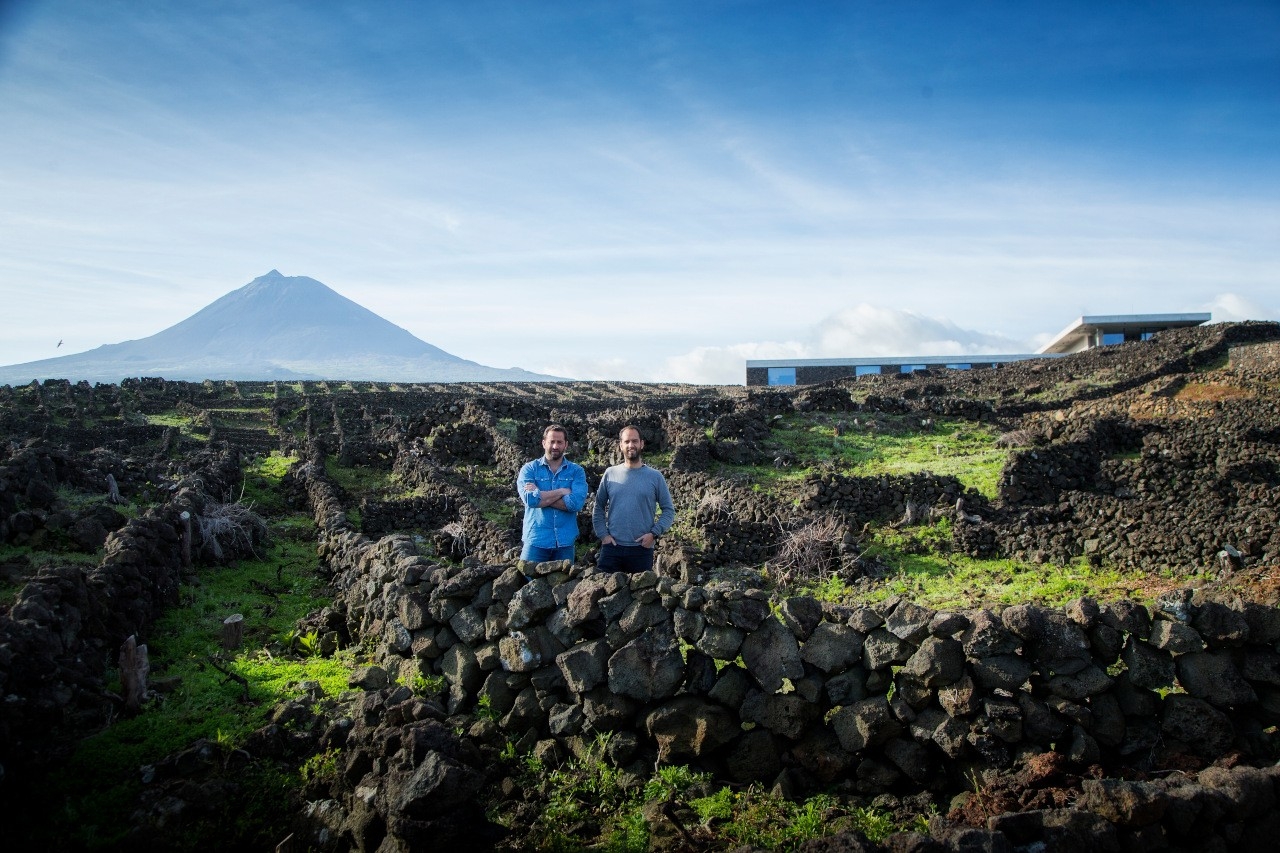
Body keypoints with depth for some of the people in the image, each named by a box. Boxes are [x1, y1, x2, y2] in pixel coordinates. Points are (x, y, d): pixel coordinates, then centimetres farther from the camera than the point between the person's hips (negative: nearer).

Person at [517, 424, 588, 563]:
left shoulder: (576, 471, 5)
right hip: (536, 541, -1)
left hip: (565, 541, 1)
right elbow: (530, 499, -16)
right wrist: (562, 491, -11)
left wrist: (541, 496, -12)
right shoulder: (529, 469, 3)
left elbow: (577, 503, -13)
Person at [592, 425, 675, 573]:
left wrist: (654, 533, -9)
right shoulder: (610, 474, 5)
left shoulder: (655, 477, 2)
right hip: (612, 547, 1)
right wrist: (603, 534, -1)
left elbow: (669, 510, 3)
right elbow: (599, 508, 9)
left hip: (642, 549, 0)